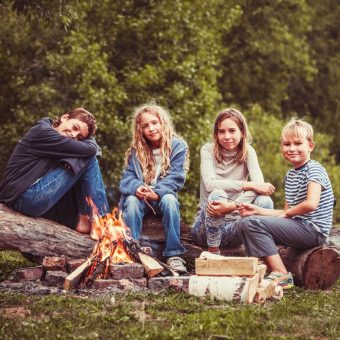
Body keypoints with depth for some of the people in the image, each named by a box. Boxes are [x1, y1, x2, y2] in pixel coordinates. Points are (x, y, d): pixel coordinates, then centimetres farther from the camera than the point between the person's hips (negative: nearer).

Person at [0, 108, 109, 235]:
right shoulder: (43, 132, -9)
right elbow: (90, 149, -9)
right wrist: (90, 139, 10)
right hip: (28, 197, -10)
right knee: (89, 158, -6)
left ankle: (83, 219, 7)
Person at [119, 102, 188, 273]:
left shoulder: (177, 146, -3)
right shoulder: (136, 150, 6)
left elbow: (176, 178, -12)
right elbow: (127, 178, -2)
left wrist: (157, 193, -27)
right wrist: (136, 188, -26)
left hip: (163, 196, -2)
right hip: (140, 197, 2)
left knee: (169, 200, -35)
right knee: (132, 200, -31)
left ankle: (174, 254, -33)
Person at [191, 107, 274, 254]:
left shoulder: (248, 152, 0)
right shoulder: (208, 150, -3)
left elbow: (259, 185, -17)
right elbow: (210, 184, -21)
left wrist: (232, 206, -35)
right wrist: (247, 185, -30)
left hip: (234, 225, 2)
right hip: (207, 227, -2)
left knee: (264, 201, -24)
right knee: (216, 194, -33)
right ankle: (213, 253, -22)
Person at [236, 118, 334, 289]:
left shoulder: (314, 169, -11)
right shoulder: (290, 175, 17)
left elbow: (311, 204, -26)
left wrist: (287, 213, -11)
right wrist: (256, 210, 8)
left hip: (313, 230, -10)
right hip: (297, 226, 10)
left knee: (253, 223, -22)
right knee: (243, 224, 6)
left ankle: (281, 275, -21)